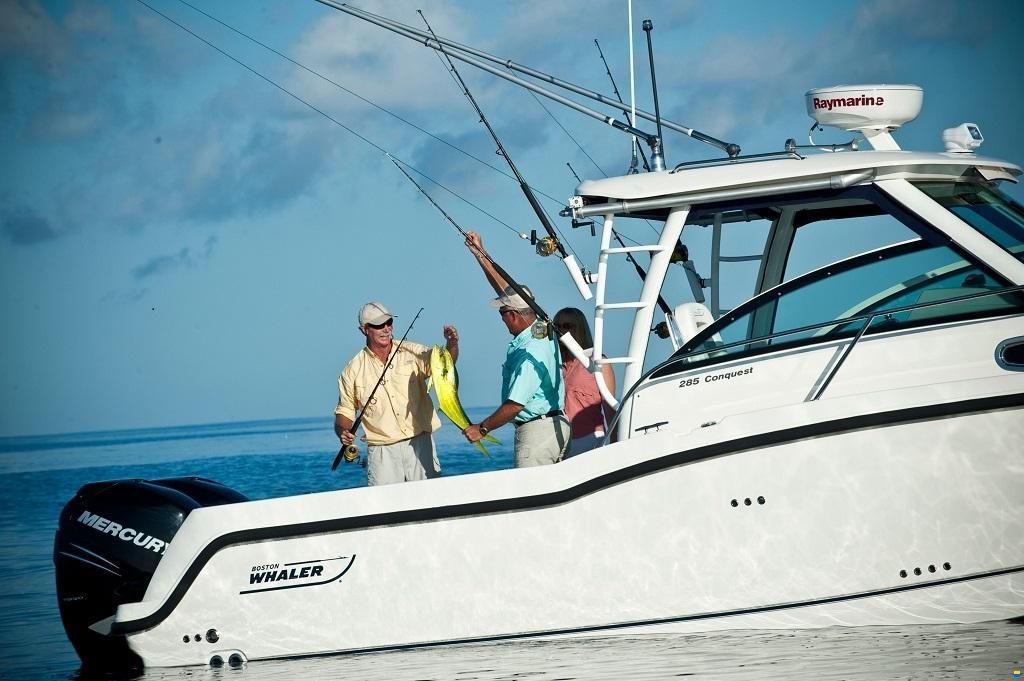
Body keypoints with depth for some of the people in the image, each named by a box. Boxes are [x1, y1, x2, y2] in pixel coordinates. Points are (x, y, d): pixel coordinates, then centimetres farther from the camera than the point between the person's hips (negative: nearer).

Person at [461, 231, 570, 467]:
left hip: (536, 430, -10)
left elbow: (514, 405, -22)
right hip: (556, 425, 10)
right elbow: (506, 289, 18)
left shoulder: (529, 353, -21)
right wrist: (480, 253, 21)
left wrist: (481, 428, -10)